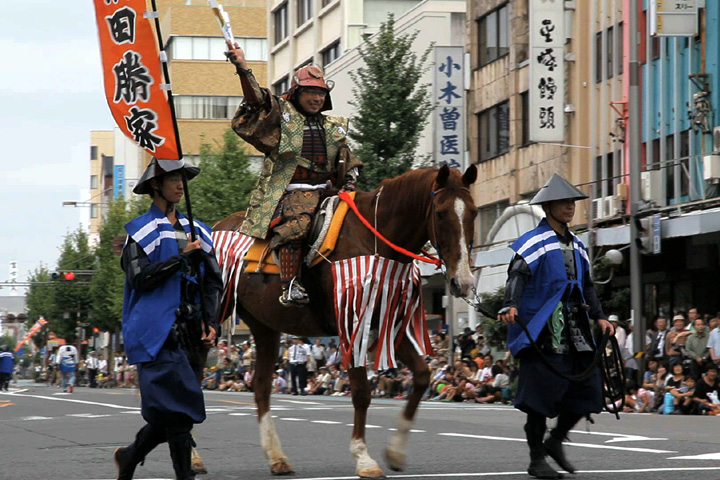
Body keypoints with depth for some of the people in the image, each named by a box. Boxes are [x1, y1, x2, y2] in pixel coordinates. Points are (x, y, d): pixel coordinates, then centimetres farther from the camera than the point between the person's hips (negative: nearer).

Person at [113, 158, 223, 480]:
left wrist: (211, 323, 3)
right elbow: (140, 278, -13)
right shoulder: (141, 231, -1)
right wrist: (182, 257, -13)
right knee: (178, 408, -13)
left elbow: (212, 282, 16)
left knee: (170, 411, 6)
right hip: (157, 332, -6)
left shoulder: (196, 232, 17)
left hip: (189, 333, 6)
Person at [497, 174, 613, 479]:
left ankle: (555, 441, 21)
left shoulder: (576, 246, 18)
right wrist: (510, 306, -36)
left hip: (574, 331, 7)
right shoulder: (534, 243, -5)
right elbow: (517, 275, -19)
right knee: (542, 391, -7)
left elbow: (586, 286, 26)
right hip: (542, 330, -7)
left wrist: (599, 316, 14)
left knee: (587, 388, 2)